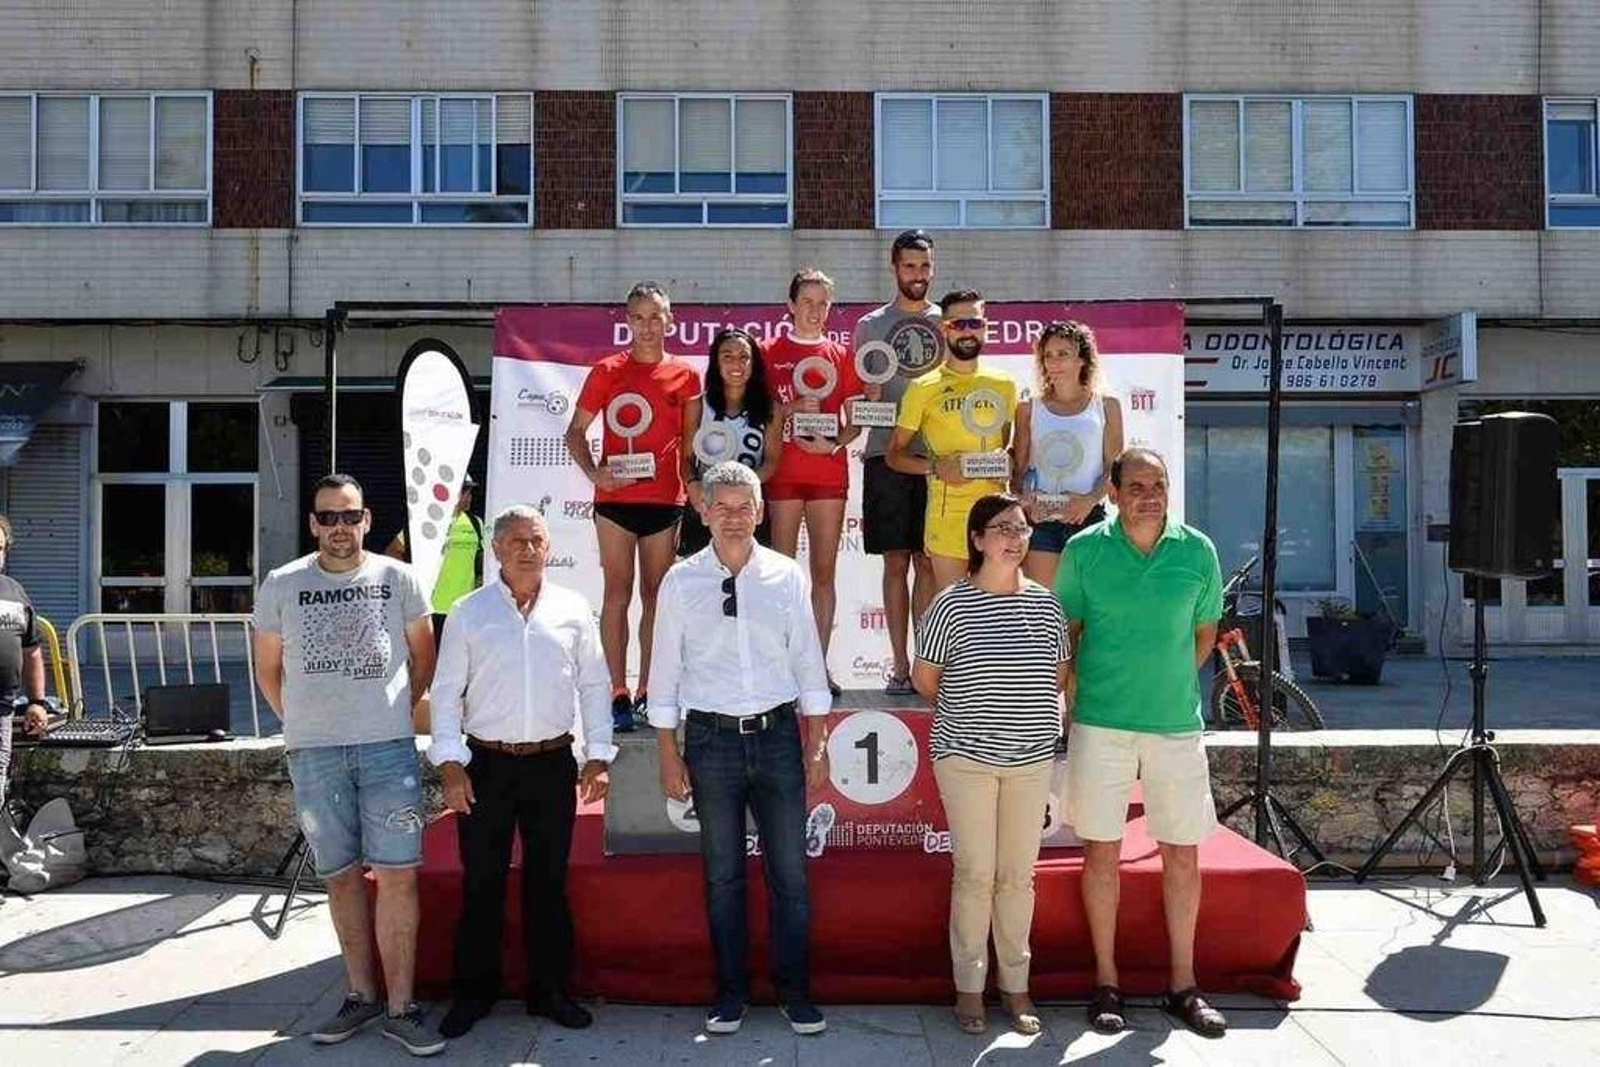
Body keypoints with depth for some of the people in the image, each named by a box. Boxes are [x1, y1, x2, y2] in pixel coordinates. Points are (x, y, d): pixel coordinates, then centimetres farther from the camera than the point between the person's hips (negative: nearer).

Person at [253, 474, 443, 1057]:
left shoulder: (399, 579, 3)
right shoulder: (281, 586, 4)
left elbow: (423, 656, 13)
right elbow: (268, 670, 14)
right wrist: (304, 725, 9)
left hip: (389, 747, -1)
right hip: (313, 753, 1)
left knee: (397, 875, -4)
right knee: (341, 876, 10)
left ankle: (400, 1007, 6)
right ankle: (361, 994, 24)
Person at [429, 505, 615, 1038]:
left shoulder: (573, 610, 4)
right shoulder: (469, 613, 1)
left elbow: (594, 685, 7)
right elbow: (446, 691, 1)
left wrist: (598, 756, 3)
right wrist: (450, 764, -6)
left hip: (553, 763, 1)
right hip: (486, 764, -1)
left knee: (549, 881, 9)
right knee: (481, 883, 5)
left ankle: (549, 989, 22)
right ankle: (474, 991, 20)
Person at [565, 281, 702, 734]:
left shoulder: (685, 376, 6)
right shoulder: (607, 371, 3)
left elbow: (690, 441, 10)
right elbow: (575, 432, 5)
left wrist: (693, 489, 0)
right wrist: (593, 472, -11)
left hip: (665, 499, 1)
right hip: (615, 498, -1)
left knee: (656, 595, 7)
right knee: (618, 593, -2)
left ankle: (648, 690, 17)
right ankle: (619, 694, 1)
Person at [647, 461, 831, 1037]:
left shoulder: (787, 575, 2)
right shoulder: (681, 581, 0)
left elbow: (808, 664, 6)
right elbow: (666, 671, 3)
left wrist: (816, 745, 4)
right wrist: (669, 754, 0)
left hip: (777, 735, 1)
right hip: (711, 738, 0)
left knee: (790, 872, 5)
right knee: (722, 876, 9)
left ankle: (795, 989, 20)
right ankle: (731, 991, 23)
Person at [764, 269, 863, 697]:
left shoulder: (841, 356, 11)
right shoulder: (771, 353, 6)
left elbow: (856, 421, 10)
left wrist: (835, 443, -8)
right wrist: (792, 408, -13)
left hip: (829, 473, 2)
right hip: (783, 472, -2)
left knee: (824, 571, 3)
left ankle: (820, 664, 10)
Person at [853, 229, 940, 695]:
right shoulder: (871, 325, 9)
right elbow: (858, 395, 9)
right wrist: (867, 398, -15)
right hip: (886, 454, 0)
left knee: (927, 562, 3)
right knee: (895, 562, 3)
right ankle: (900, 664, 10)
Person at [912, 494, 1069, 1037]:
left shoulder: (1046, 603, 4)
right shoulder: (951, 605, -7)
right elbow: (924, 677, 2)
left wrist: (1029, 714, 8)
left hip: (1032, 757, 3)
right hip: (966, 757, -3)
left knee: (1019, 875, 10)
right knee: (974, 874, 2)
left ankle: (1015, 984, 23)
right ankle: (969, 987, 16)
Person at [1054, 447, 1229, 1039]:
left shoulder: (1197, 551, 1)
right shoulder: (1084, 550, -3)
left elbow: (1205, 631, 13)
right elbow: (1065, 632, 4)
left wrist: (1171, 684, 6)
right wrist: (1074, 701, -1)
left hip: (1176, 723, 2)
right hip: (1100, 723, -2)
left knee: (1184, 854, 7)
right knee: (1102, 851, 5)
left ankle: (1183, 986, 22)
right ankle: (1106, 983, 19)